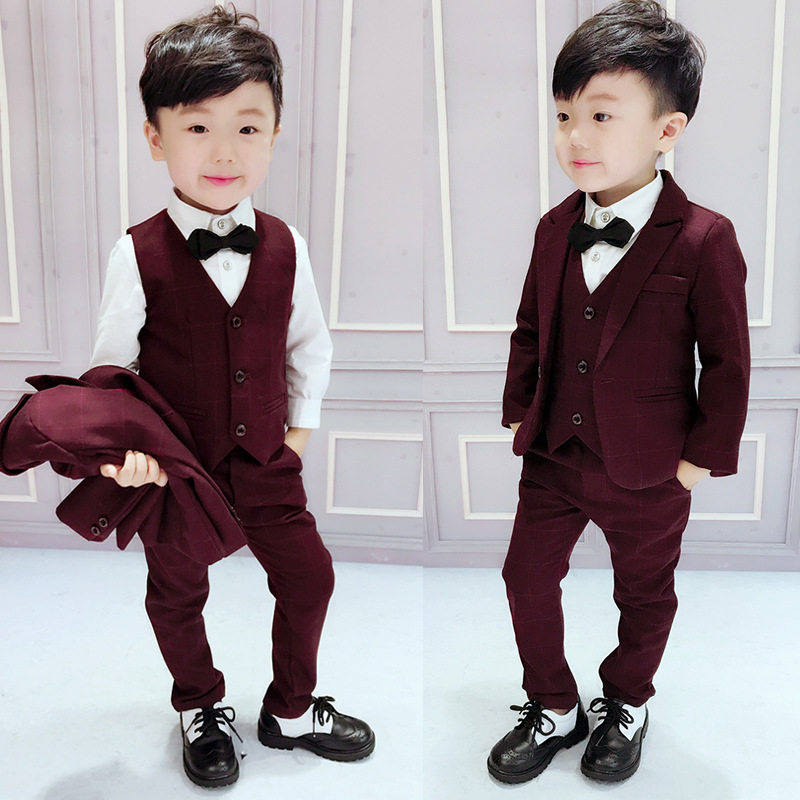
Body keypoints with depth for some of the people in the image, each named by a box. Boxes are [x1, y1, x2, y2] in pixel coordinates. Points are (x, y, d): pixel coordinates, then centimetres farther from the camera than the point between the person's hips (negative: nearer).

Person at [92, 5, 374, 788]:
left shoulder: (285, 248, -6)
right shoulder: (137, 256, -15)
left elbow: (308, 341, 7)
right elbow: (112, 362, -8)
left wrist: (301, 421, 5)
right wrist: (126, 442, -20)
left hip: (264, 459, 3)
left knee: (309, 577, 9)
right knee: (177, 594, 16)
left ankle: (291, 709, 36)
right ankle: (201, 710, 44)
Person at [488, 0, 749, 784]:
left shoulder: (704, 241, -18)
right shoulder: (555, 228, -1)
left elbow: (726, 358, -11)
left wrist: (705, 454, -9)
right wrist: (519, 412, 8)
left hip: (648, 471, -4)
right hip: (552, 455, 5)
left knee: (644, 594, 17)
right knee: (527, 578, 11)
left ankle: (625, 706, 44)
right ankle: (553, 710, 35)